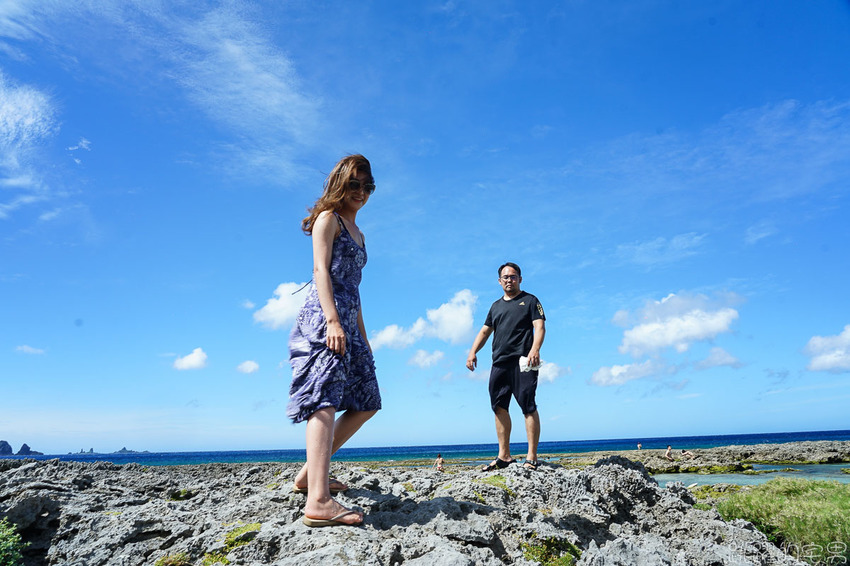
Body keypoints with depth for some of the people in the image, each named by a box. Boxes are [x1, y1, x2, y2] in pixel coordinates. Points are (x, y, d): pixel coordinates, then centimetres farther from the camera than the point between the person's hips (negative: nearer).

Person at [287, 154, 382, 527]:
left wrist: (363, 336, 24)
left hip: (348, 322, 9)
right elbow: (321, 269, -11)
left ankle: (309, 474, 16)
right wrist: (333, 321, -23)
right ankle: (318, 501, -26)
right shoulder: (328, 218, 3)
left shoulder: (357, 233, 28)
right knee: (325, 402, -20)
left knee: (365, 402, 9)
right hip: (324, 316, -9)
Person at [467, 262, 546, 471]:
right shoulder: (496, 306, 23)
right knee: (499, 406, 4)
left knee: (528, 407, -8)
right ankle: (504, 456, 11)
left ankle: (532, 457, -4)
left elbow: (540, 327, -4)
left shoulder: (530, 300, 8)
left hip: (522, 362, -6)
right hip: (499, 362, 6)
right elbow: (485, 331, 24)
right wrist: (473, 352, 9)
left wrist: (535, 349, -22)